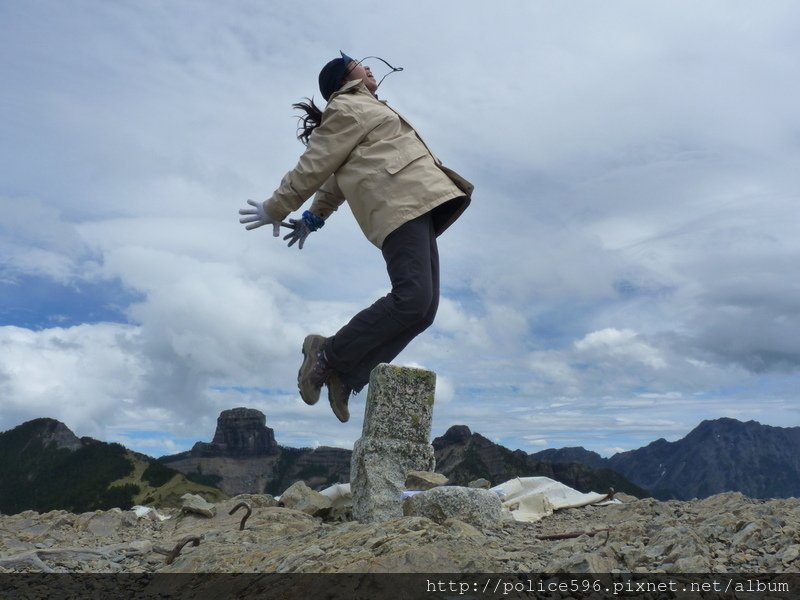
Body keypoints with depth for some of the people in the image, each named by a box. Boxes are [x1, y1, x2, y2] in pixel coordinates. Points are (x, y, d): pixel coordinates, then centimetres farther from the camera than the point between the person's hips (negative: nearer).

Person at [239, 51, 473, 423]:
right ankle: (328, 355, -10)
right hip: (399, 202, -9)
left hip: (415, 206, 9)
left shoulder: (363, 110, 36)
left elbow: (337, 175, 36)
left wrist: (314, 217, 37)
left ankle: (347, 376, 2)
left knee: (423, 309, -3)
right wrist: (275, 210, 0)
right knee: (412, 300, -24)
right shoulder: (347, 110, 6)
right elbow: (314, 166, 1)